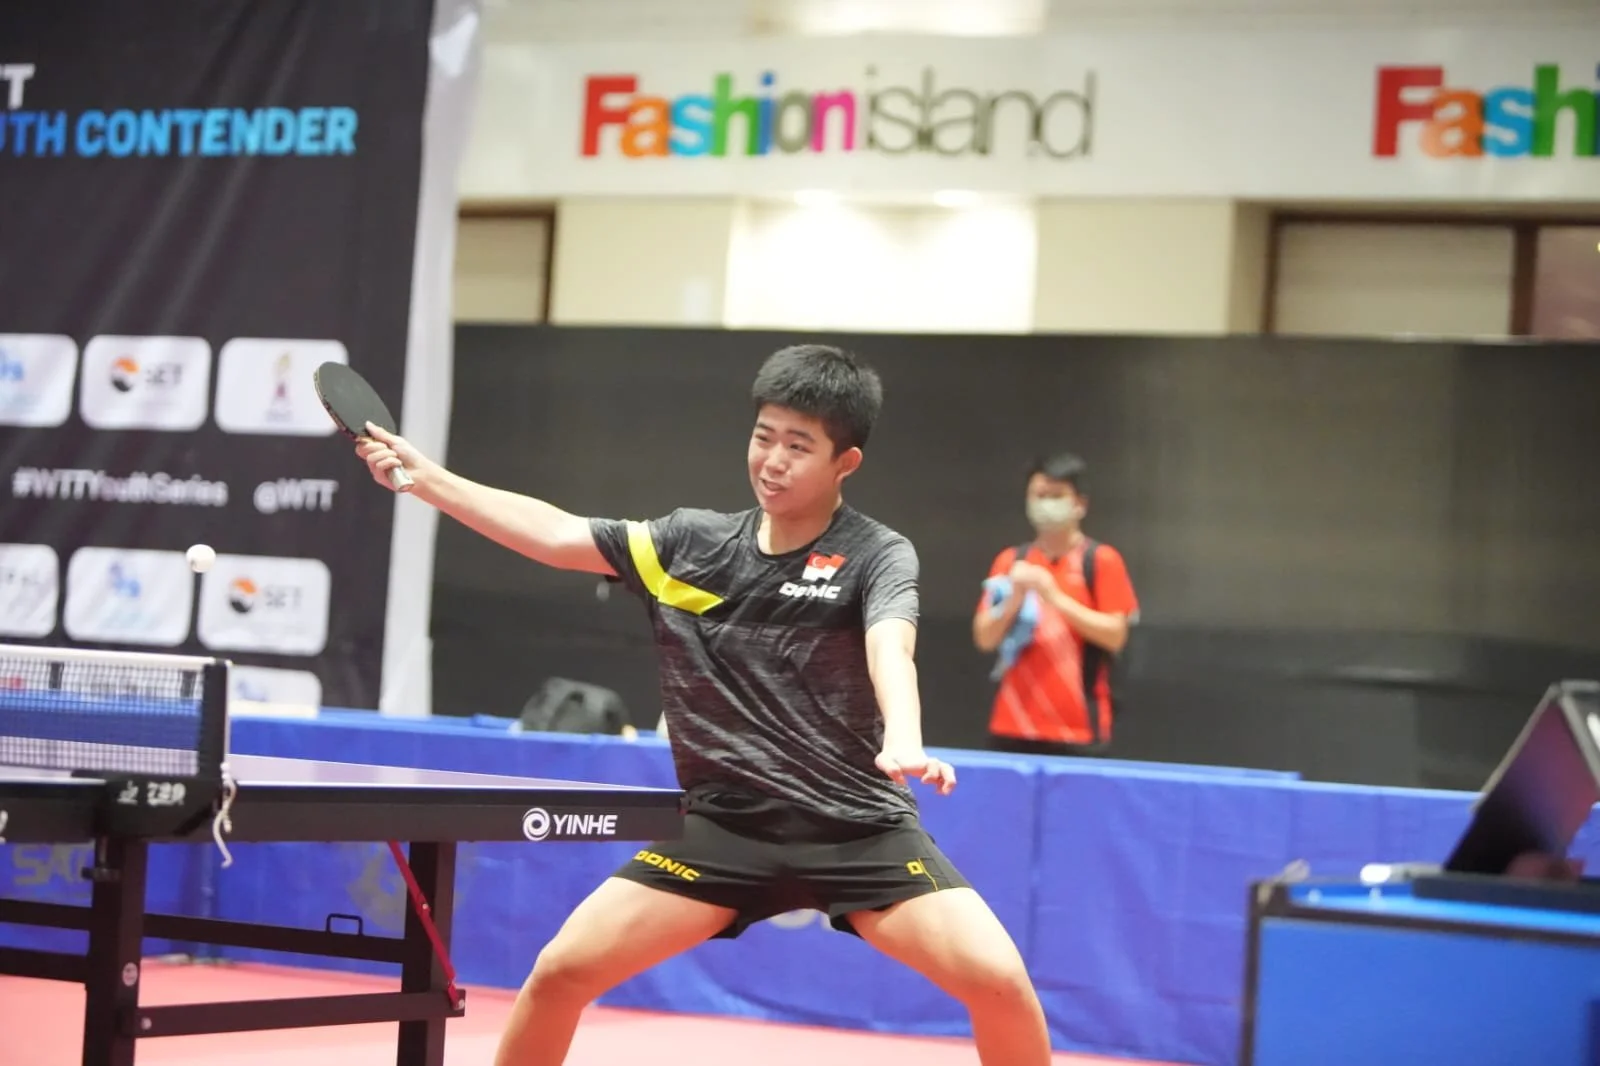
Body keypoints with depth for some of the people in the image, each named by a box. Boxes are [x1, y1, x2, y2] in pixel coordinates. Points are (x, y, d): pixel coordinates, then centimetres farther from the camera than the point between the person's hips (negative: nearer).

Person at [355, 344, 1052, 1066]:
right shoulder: (693, 542, 5)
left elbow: (890, 649, -26)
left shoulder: (877, 555, -6)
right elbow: (555, 533, 9)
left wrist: (903, 743, -46)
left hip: (857, 825, -3)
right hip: (722, 823, 3)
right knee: (562, 969, -6)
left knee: (1000, 982, -19)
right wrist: (425, 477, 3)